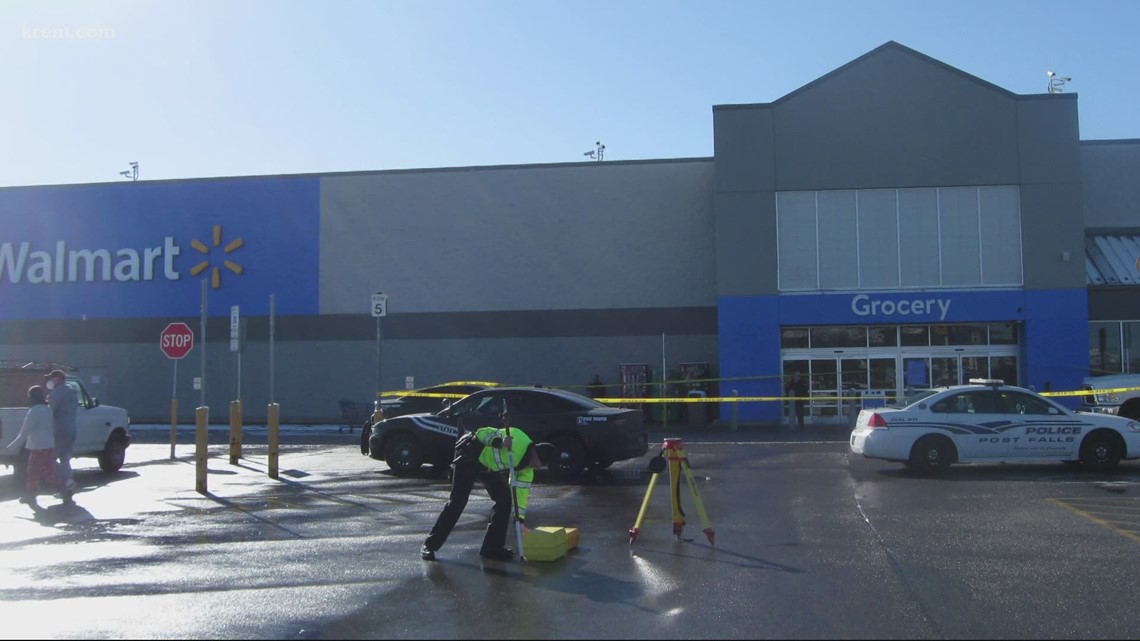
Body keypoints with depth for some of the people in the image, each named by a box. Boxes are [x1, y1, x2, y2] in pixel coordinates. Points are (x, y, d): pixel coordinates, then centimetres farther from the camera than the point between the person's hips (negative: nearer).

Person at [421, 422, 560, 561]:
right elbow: (482, 432, -24)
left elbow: (521, 491, -1)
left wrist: (520, 520, -8)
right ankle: (429, 545, -3)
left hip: (489, 467, 8)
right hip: (470, 455, -8)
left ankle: (493, 547, 8)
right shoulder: (518, 439, -26)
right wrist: (500, 443, -42)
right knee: (458, 501, -11)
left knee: (504, 498, 0)